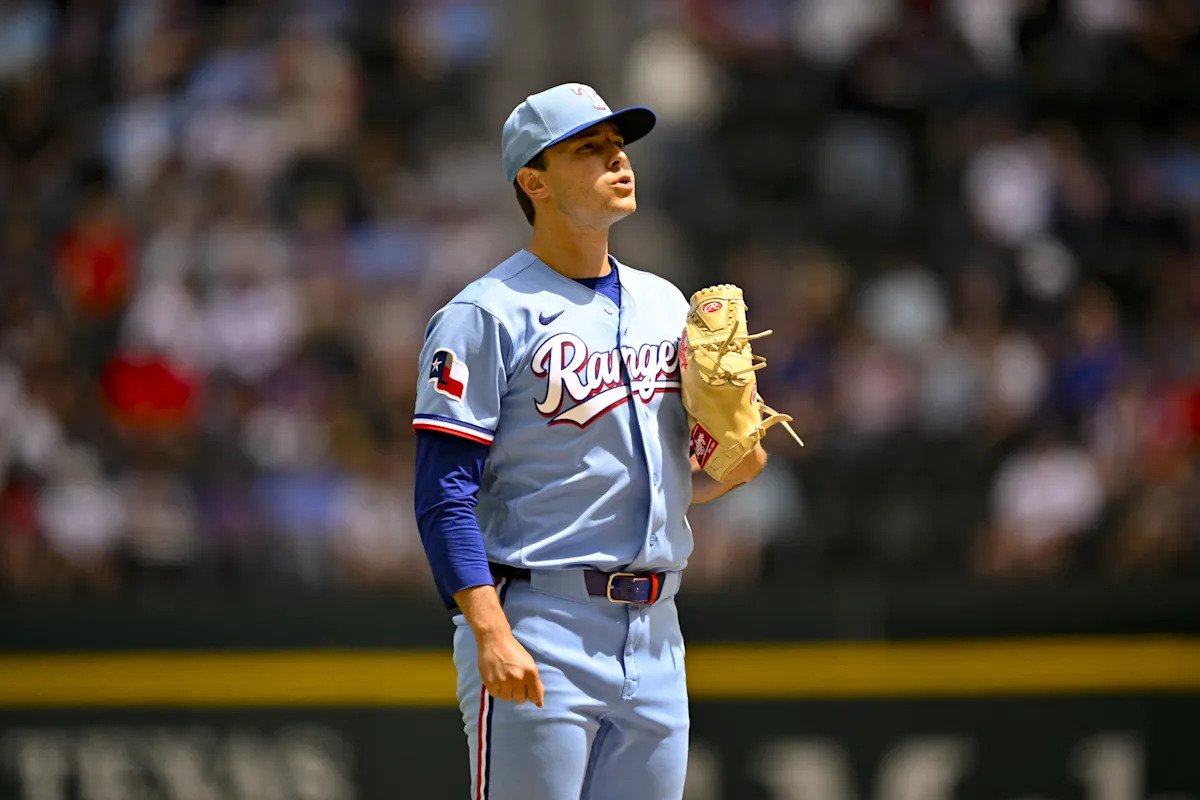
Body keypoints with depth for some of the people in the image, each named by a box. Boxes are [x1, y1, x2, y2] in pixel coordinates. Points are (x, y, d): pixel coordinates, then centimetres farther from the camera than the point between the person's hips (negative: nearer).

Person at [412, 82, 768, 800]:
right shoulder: (489, 315, -5)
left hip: (654, 634, 7)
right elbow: (445, 494, -12)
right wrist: (492, 633, -23)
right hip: (540, 633, -7)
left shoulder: (668, 305, 17)